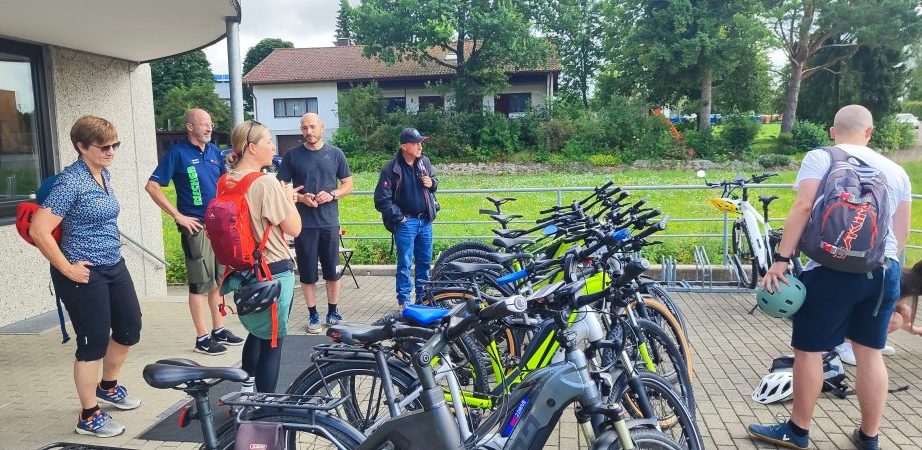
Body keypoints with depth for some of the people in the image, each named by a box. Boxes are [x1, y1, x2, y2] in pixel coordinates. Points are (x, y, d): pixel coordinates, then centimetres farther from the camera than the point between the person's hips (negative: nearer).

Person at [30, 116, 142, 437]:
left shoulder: (105, 174, 6)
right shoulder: (71, 181, -19)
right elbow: (39, 231, -24)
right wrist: (67, 269, -18)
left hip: (114, 266, 9)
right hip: (85, 273, -9)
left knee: (130, 328, 18)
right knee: (94, 343, 1)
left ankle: (108, 387, 42)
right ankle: (89, 417, 18)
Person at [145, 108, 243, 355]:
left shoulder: (214, 151, 10)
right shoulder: (177, 152, -7)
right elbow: (152, 186, -10)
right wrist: (178, 216, -12)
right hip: (196, 226, -6)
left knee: (220, 278, 13)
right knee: (200, 282, -1)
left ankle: (219, 329, 25)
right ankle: (202, 338, 8)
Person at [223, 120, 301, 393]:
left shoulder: (226, 181, 4)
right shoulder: (265, 182, -20)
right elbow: (294, 228, -17)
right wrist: (288, 199, -2)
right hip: (274, 272, -8)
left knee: (257, 332, 27)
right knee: (272, 340, 5)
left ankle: (246, 388, 37)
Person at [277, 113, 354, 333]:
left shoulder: (335, 154, 6)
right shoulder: (292, 156, 3)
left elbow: (348, 185, 9)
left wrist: (331, 195, -10)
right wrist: (300, 198, -13)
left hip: (329, 222, 1)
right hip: (303, 223, -1)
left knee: (332, 271, 7)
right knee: (307, 272, 5)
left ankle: (333, 312, 21)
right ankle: (313, 315, 17)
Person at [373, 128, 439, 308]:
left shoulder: (425, 162, 3)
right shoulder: (392, 169, -13)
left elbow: (434, 180, 22)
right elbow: (381, 199, -13)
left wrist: (432, 183, -2)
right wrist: (398, 217, -11)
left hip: (425, 220, 6)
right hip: (405, 222, -5)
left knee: (425, 261, 14)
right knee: (405, 263, 1)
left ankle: (423, 296, 28)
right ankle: (404, 301, 11)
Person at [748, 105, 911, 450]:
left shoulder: (820, 158, -2)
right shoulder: (895, 170, 13)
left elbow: (803, 207, -15)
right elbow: (902, 231, 15)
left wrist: (781, 258, -16)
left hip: (832, 269, -5)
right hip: (885, 271, 6)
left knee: (808, 350, 6)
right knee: (870, 353, 14)